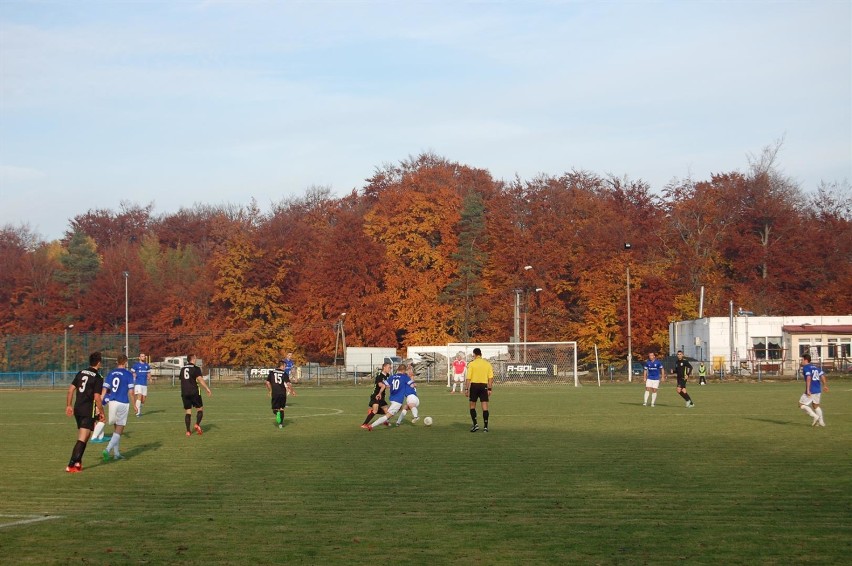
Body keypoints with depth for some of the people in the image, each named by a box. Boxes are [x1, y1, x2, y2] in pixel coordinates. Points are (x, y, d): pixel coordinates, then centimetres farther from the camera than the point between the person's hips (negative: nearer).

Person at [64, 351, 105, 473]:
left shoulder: (81, 373, 9)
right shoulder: (98, 378, -11)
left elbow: (70, 390, 8)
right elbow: (97, 397, -15)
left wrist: (68, 406, 15)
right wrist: (101, 412, -5)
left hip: (77, 409, 7)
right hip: (89, 411, -7)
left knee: (82, 437, 21)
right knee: (82, 439, -6)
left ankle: (78, 462, 22)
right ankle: (71, 465, -12)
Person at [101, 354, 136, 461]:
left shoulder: (111, 374, 7)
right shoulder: (128, 374, -6)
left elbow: (104, 391, 4)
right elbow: (131, 392, -9)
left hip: (112, 403, 5)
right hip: (123, 404, -5)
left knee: (116, 429, 18)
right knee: (119, 431, -2)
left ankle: (116, 453, 20)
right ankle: (108, 450, -20)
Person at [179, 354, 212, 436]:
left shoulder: (182, 369, 14)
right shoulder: (196, 368, -5)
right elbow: (200, 379, -17)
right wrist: (207, 389, -20)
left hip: (184, 393, 5)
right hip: (194, 392, -5)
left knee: (188, 411, 8)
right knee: (200, 409, 8)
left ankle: (188, 430, -1)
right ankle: (197, 424, -13)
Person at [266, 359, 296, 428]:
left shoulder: (272, 372, 4)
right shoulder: (284, 374, -4)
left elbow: (267, 383, 6)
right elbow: (288, 384, -12)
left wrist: (270, 391, 22)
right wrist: (292, 391, 5)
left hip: (274, 394, 1)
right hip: (282, 394, -1)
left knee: (275, 409, 9)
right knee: (281, 409, 17)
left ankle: (277, 413, -26)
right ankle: (281, 423, 13)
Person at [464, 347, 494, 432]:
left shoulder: (471, 364, -4)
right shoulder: (487, 364, 5)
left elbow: (468, 378, -7)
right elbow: (491, 378, 3)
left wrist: (466, 389, -2)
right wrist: (489, 389, 8)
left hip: (474, 385, -2)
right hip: (484, 386, 2)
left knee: (472, 406, 11)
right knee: (485, 407, 3)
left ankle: (475, 424, 1)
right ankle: (486, 427, 1)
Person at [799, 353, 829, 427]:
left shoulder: (805, 367, -7)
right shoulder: (815, 367, 17)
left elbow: (808, 378, -20)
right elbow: (822, 376, 11)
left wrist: (808, 390, -22)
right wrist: (825, 385, 21)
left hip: (811, 391, -8)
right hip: (818, 390, 8)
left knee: (801, 405, 1)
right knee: (816, 405, 22)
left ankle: (815, 416, -9)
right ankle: (821, 421, 18)